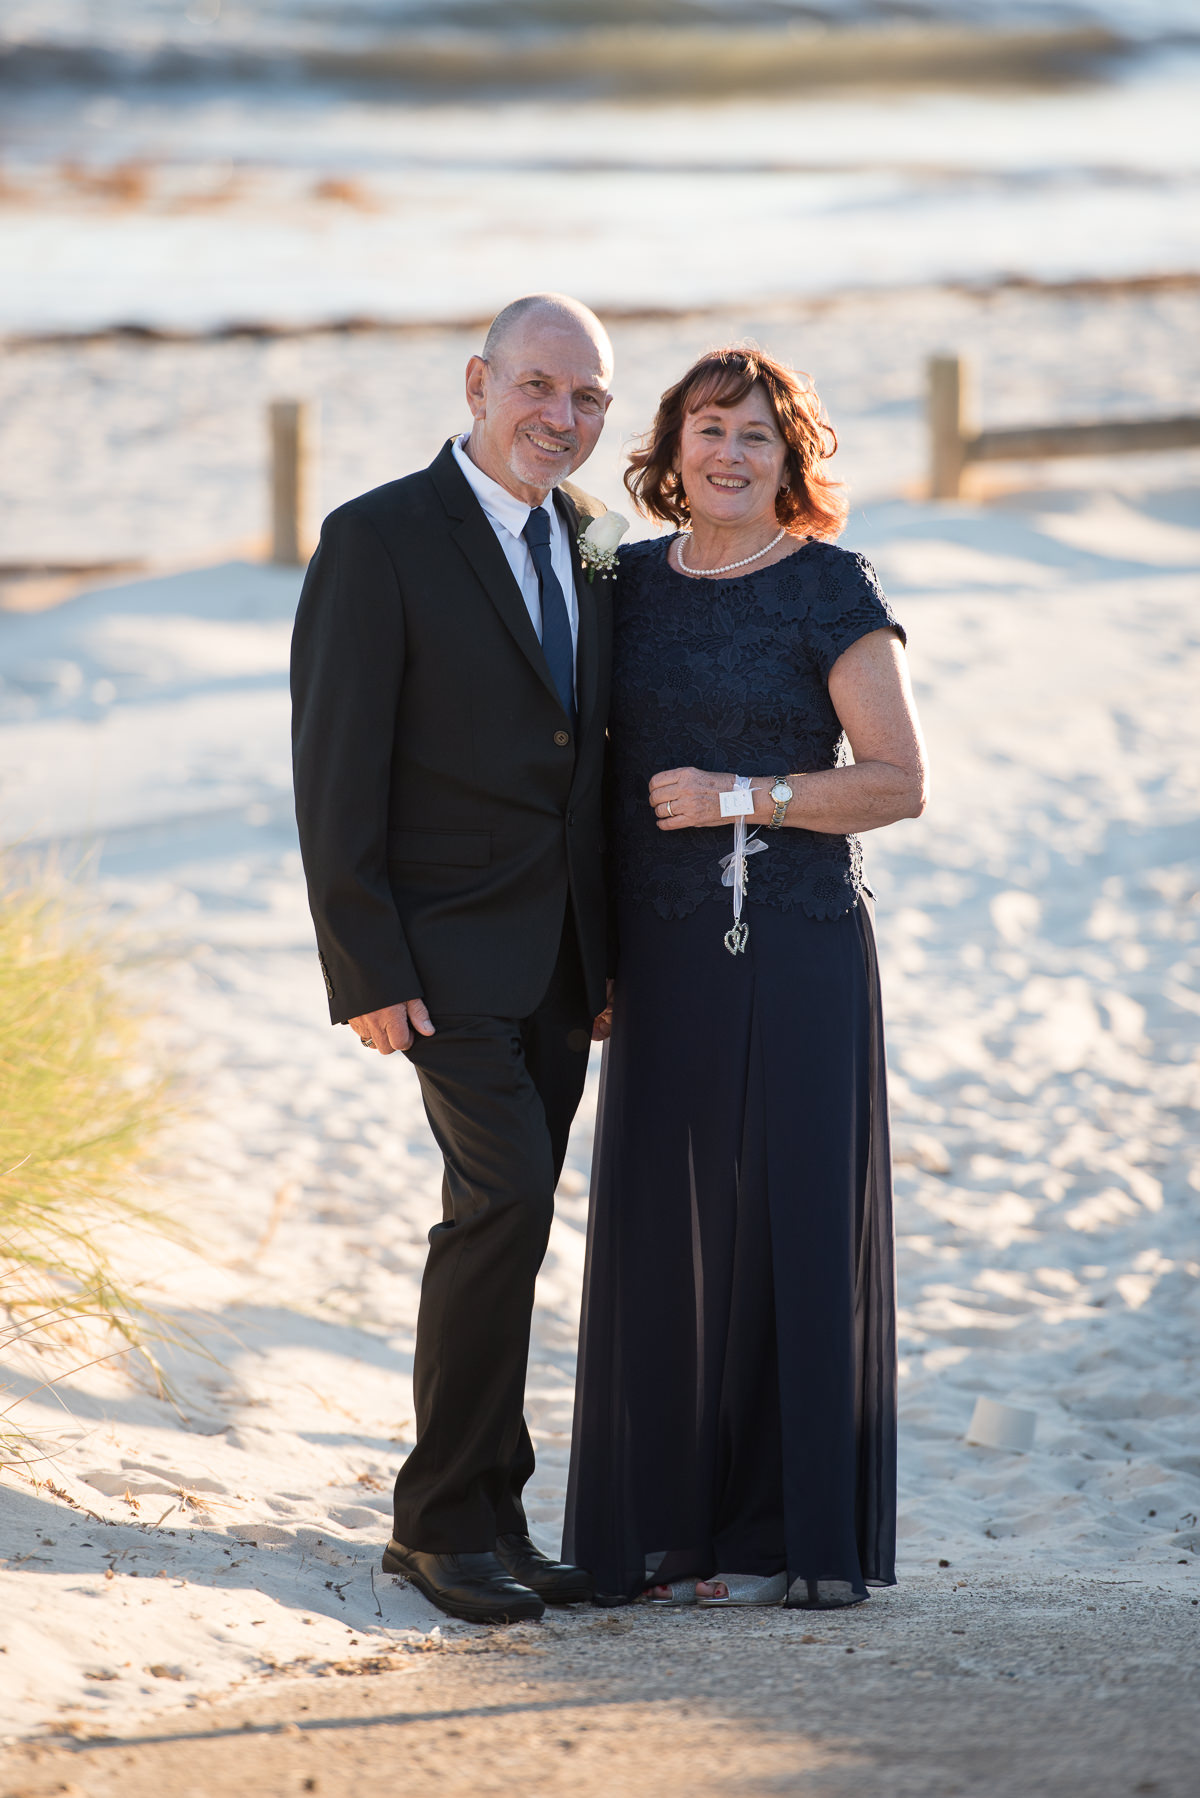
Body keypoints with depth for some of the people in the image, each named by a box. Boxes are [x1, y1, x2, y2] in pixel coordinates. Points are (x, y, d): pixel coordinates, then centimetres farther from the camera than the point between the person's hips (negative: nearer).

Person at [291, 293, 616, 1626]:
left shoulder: (582, 540, 10)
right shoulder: (379, 542, -11)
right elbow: (334, 772, -13)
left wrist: (610, 948, 14)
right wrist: (366, 971, -16)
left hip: (558, 954, 7)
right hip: (448, 951, -7)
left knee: (503, 1220, 8)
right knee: (505, 1197, -16)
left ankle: (483, 1517, 15)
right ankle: (440, 1517, -6)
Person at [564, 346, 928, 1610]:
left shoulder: (831, 591, -3)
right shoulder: (631, 586, 11)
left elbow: (899, 782, -6)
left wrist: (745, 797, -15)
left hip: (797, 949, -4)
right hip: (666, 949, 4)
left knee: (788, 1216, -2)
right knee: (664, 1224, 3)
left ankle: (791, 1536, 5)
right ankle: (672, 1523, 12)